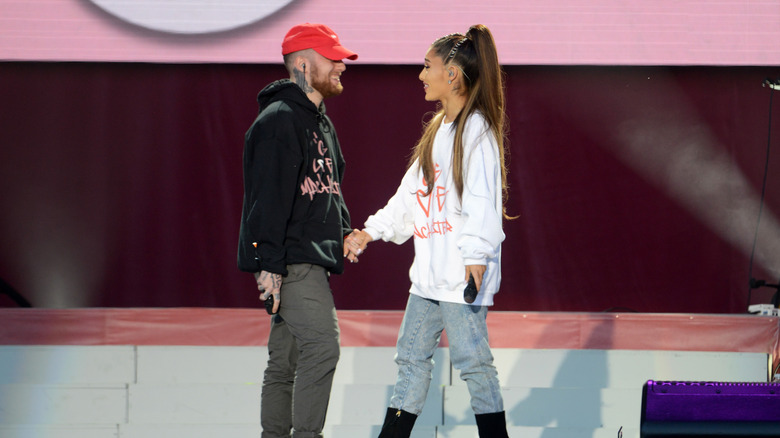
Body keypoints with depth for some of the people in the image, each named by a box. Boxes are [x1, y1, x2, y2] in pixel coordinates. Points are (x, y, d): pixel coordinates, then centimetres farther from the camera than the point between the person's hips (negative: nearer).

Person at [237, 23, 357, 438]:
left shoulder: (319, 122, 20)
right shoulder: (278, 121, -12)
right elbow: (268, 196, -18)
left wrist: (343, 232, 16)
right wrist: (269, 263, -22)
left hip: (311, 259, 10)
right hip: (290, 261, -10)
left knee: (287, 357, 11)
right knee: (321, 345, -17)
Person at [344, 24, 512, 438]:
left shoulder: (476, 128, -9)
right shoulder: (439, 129, 19)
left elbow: (481, 199, -18)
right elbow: (411, 194, 24)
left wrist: (476, 253, -26)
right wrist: (372, 231, 21)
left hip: (462, 272, -9)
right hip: (429, 271, 9)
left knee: (472, 359, -8)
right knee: (412, 357, 11)